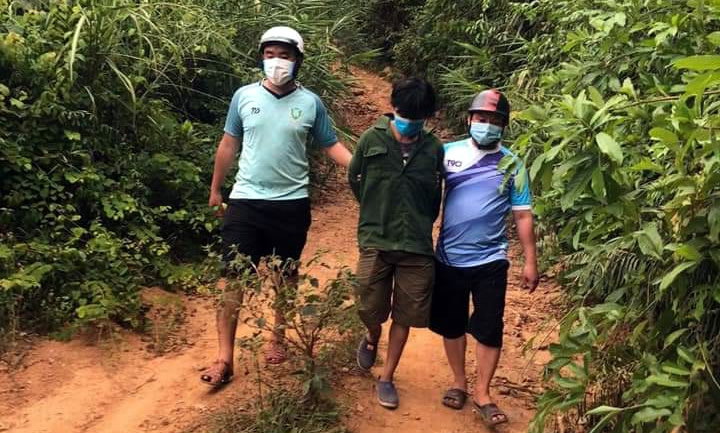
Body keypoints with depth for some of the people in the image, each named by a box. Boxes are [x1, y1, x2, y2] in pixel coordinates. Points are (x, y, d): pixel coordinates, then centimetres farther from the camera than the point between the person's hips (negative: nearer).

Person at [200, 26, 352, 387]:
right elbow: (228, 145, 9)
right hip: (246, 201, 0)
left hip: (292, 204, 0)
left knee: (286, 275, 14)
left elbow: (332, 146, 2)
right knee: (230, 276, -4)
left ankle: (278, 339, 34)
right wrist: (215, 189, 16)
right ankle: (224, 359, 5)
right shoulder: (244, 96, -1)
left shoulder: (310, 103, -2)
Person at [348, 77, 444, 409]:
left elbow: (436, 195, 9)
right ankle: (372, 339, 42)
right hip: (375, 242, -1)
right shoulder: (372, 139, -5)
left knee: (405, 317, 8)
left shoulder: (434, 149, -3)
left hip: (417, 247, 1)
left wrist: (420, 223, 11)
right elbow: (354, 180, 8)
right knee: (370, 310, 5)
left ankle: (387, 378, 26)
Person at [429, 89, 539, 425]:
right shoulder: (448, 152, -2)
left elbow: (522, 215, 1)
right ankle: (459, 383, 32)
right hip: (448, 257, 1)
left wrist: (530, 261, -1)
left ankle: (483, 394, 18)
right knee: (451, 325, 13)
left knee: (489, 329, 3)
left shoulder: (512, 164, -1)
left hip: (490, 260, -1)